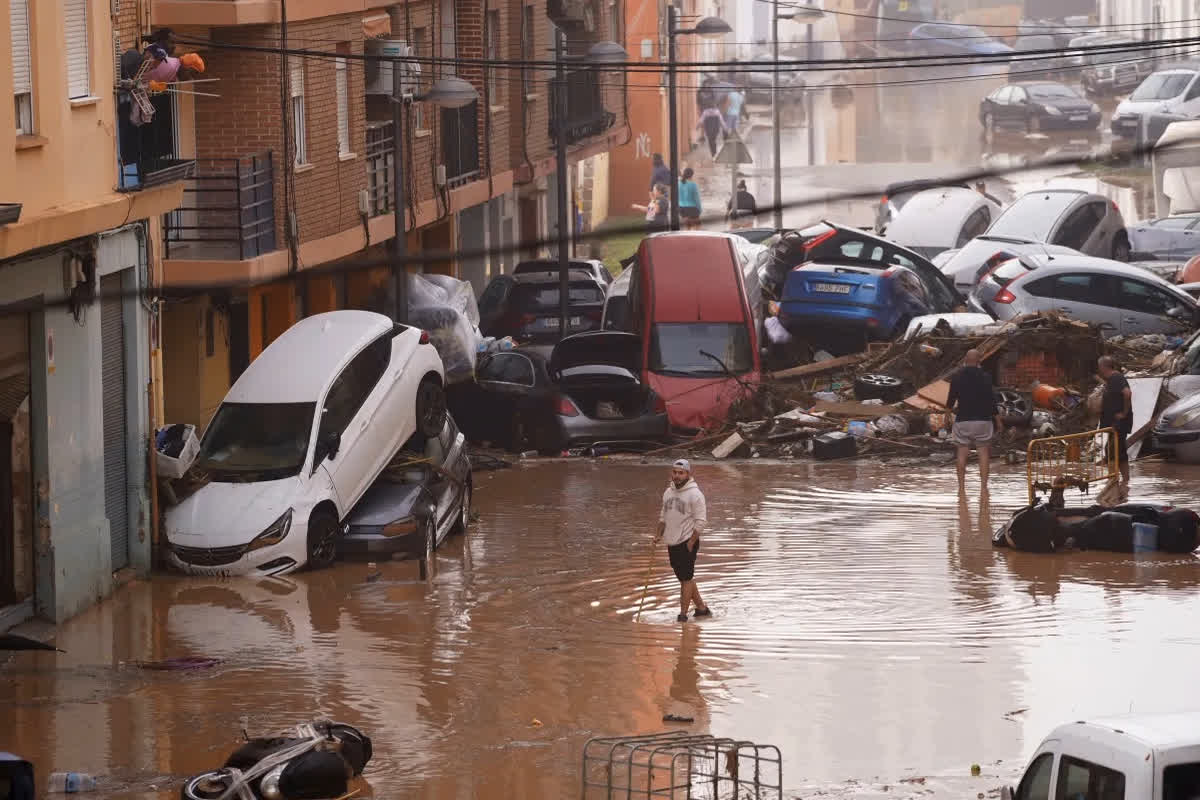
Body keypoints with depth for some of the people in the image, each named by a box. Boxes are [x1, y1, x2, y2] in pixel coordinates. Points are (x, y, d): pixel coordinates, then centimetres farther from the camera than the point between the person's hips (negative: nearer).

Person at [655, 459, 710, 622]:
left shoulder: (694, 494, -13)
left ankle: (683, 614, -3)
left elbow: (701, 521, -15)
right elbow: (664, 516, 23)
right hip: (672, 542, 8)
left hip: (687, 543, -8)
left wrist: (691, 543, -16)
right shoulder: (668, 492, 10)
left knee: (686, 578, -6)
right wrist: (659, 534, 11)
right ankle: (701, 608, 24)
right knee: (685, 578, 13)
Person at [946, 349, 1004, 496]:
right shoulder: (985, 377, -5)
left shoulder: (957, 377, -2)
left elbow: (950, 401, 2)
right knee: (983, 453, 4)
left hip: (962, 420, 1)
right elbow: (991, 400, -5)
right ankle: (983, 487, -2)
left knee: (962, 453, 6)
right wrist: (998, 419, 5)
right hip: (982, 420, -1)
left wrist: (952, 408, 26)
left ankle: (961, 487, 5)